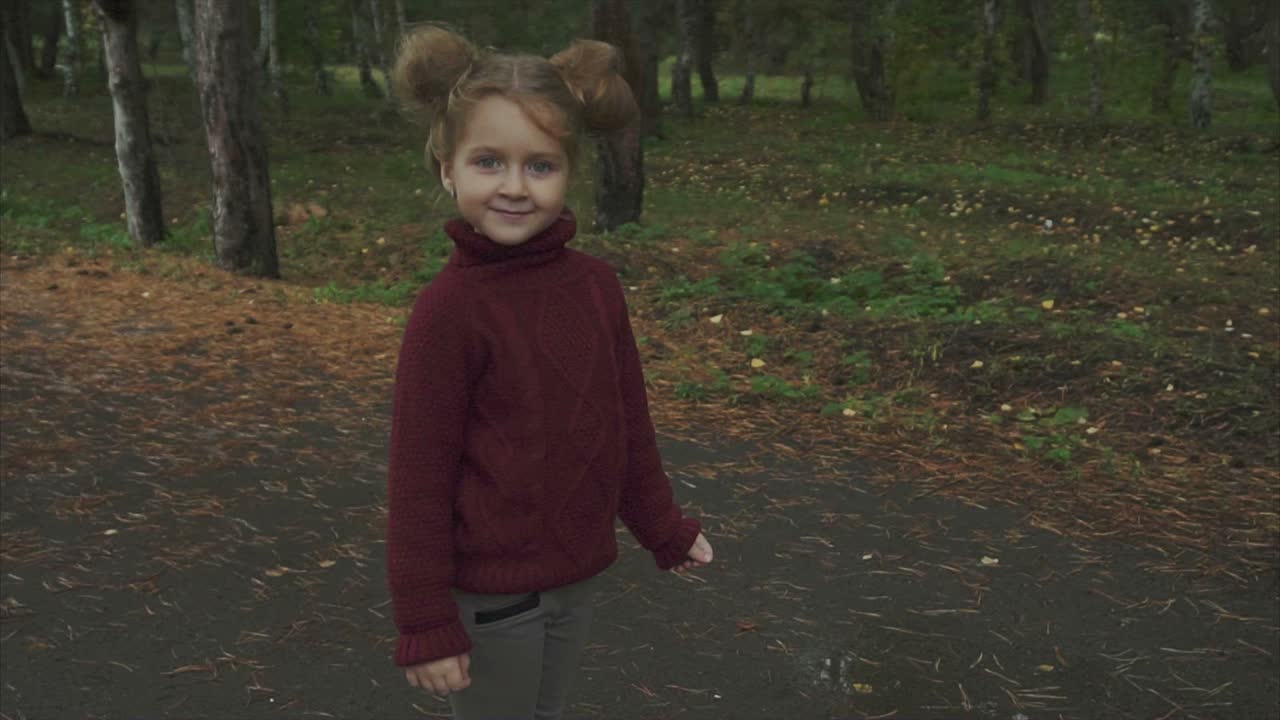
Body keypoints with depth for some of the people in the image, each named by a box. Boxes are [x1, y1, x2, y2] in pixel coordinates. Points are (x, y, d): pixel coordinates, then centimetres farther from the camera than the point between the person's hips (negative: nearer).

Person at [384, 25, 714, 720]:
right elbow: (418, 476, -15)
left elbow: (629, 423, 8)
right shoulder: (448, 307, -18)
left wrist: (665, 530, 15)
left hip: (578, 576, 5)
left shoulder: (596, 284, -3)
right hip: (491, 594, -5)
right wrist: (426, 623, -13)